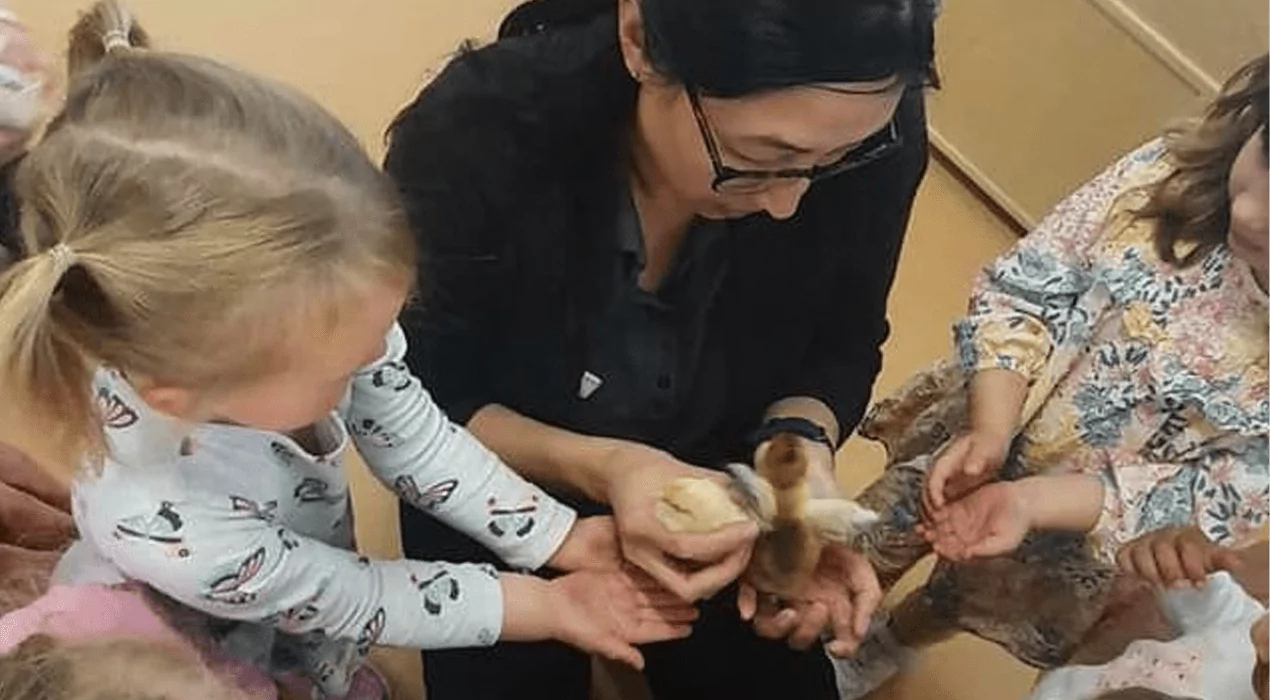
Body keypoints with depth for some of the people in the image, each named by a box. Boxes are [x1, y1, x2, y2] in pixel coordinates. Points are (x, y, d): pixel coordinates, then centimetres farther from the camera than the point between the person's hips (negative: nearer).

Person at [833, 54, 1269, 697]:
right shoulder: (1176, 169, -24)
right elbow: (1020, 291, -16)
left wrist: (1026, 500, -35)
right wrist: (989, 434, -30)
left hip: (1087, 545, 0)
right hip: (975, 447, 1)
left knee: (952, 602, 27)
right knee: (862, 561, 22)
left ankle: (889, 646, 63)